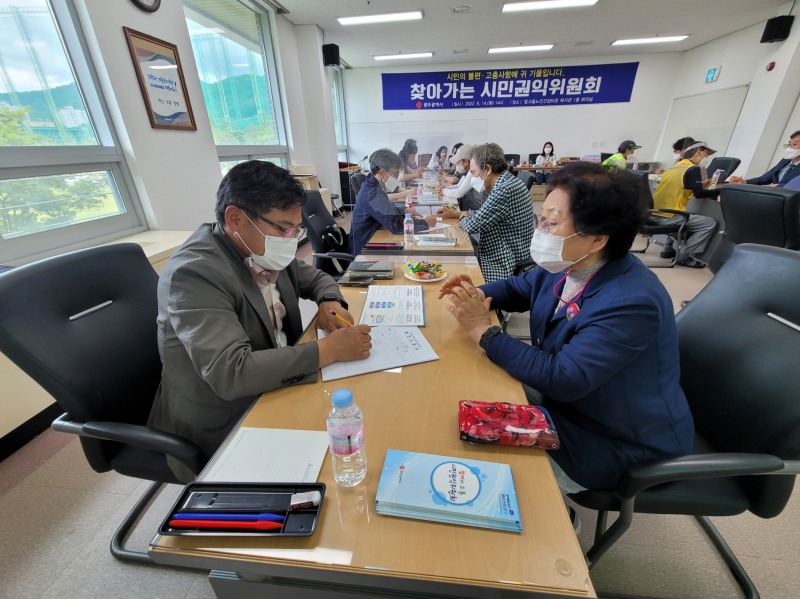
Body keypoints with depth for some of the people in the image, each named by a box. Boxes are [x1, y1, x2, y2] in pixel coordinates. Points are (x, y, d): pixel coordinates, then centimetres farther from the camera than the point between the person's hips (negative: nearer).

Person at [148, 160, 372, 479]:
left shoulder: (263, 250, -3)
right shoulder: (193, 273, -24)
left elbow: (315, 277, 12)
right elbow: (230, 374, -32)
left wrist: (329, 302, -10)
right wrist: (329, 349, -31)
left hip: (272, 389, 7)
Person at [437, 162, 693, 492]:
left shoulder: (632, 303, -33)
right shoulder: (568, 264, -7)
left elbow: (561, 379, -35)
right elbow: (517, 288, 9)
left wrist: (483, 330, -30)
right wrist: (477, 294, -13)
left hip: (613, 445, -7)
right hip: (563, 394, 8)